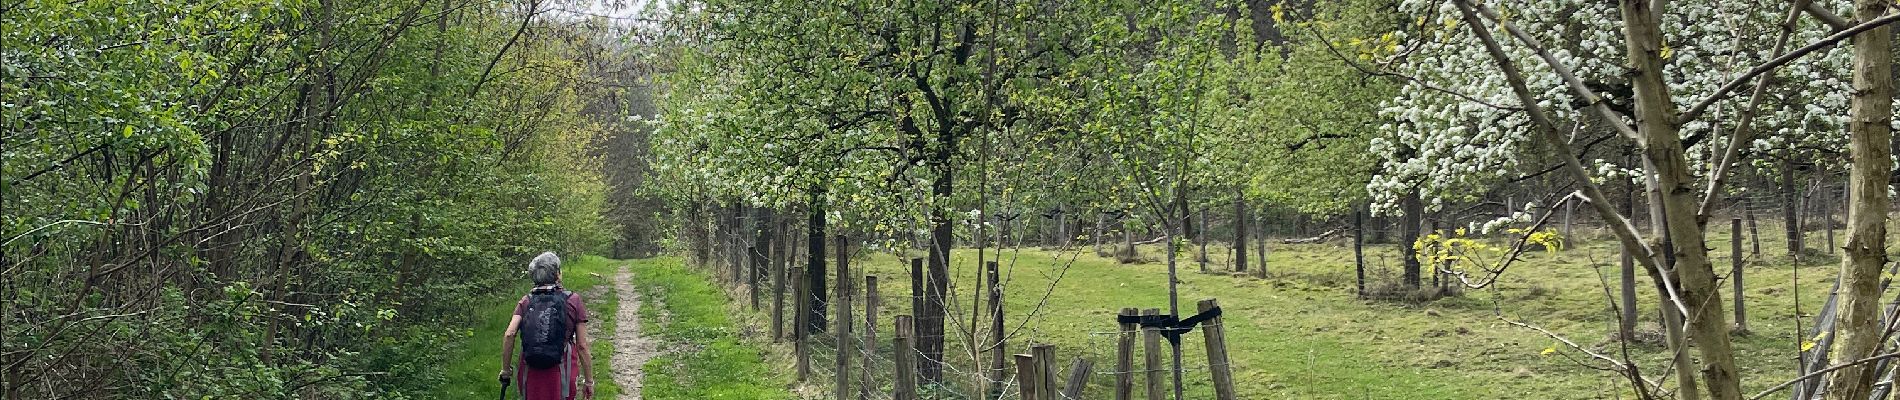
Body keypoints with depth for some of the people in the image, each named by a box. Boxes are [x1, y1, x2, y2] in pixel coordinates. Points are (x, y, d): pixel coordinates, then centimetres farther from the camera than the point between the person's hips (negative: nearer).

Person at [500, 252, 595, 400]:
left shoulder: (526, 300, 4)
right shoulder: (573, 300, -3)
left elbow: (509, 335, -9)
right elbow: (582, 346, -3)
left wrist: (506, 370, 1)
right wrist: (589, 381, 3)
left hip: (530, 374, 2)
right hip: (561, 376, -2)